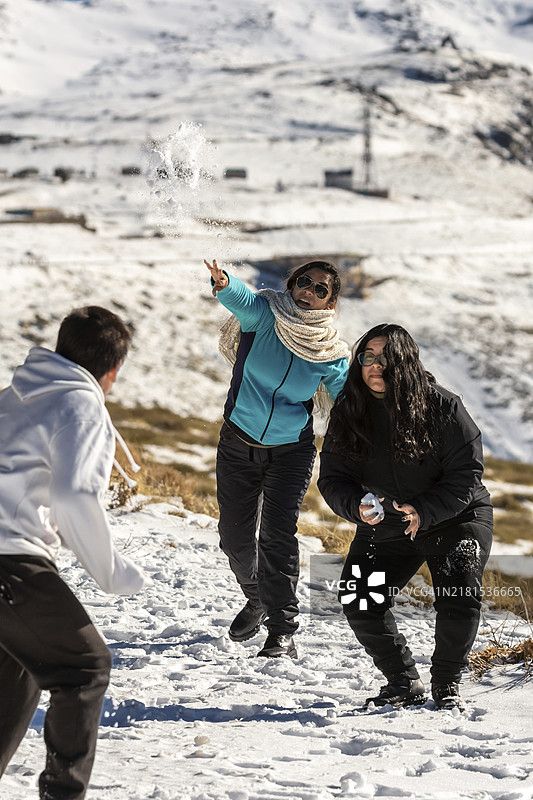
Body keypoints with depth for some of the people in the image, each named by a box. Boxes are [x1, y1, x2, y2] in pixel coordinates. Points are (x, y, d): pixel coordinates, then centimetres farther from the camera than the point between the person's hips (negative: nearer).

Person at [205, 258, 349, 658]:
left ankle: (283, 630, -13)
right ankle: (258, 598, 40)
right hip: (238, 444, 1)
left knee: (278, 534, -16)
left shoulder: (331, 354, -7)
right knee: (235, 535, 11)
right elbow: (243, 300, -34)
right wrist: (224, 283, -57)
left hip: (291, 452, -1)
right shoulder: (265, 315, -12)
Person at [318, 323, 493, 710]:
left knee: (459, 598, -22)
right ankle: (405, 682, 8)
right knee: (359, 601, -11)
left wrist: (424, 511, -32)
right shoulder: (349, 413, -8)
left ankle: (447, 683, 3)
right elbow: (332, 478, -6)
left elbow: (467, 474, -17)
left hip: (455, 518, -3)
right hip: (385, 526, 3)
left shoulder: (443, 406, -19)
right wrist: (357, 505, -29)